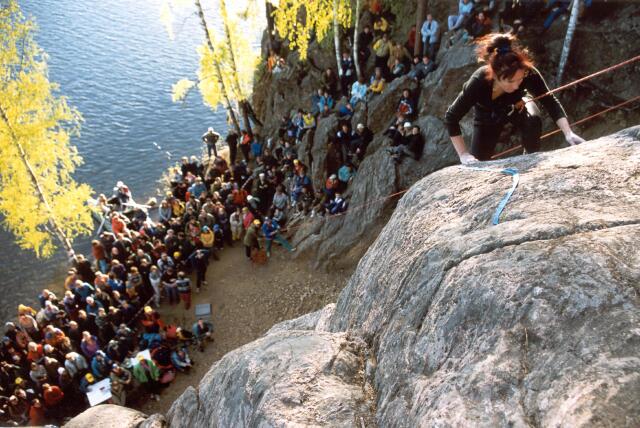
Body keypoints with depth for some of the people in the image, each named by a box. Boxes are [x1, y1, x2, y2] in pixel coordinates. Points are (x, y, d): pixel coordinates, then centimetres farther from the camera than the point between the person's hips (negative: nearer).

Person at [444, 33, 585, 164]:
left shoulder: (528, 74, -37)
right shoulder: (478, 82, -41)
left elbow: (550, 102, -27)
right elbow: (451, 118, -33)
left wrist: (568, 133, -40)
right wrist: (463, 154, -33)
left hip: (516, 107, 1)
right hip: (487, 117, -1)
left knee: (533, 121, -32)